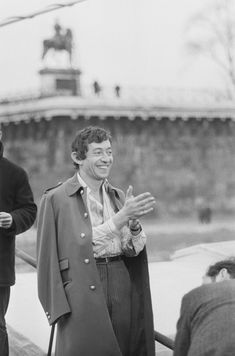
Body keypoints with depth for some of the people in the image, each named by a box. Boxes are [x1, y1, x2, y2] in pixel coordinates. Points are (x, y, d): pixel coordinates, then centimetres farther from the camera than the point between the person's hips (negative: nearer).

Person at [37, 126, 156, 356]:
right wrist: (121, 217, -15)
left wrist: (134, 222, -12)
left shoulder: (117, 197, 12)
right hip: (82, 295, -5)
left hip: (122, 291, 5)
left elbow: (132, 250, 8)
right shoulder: (56, 199, -4)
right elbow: (85, 242, -10)